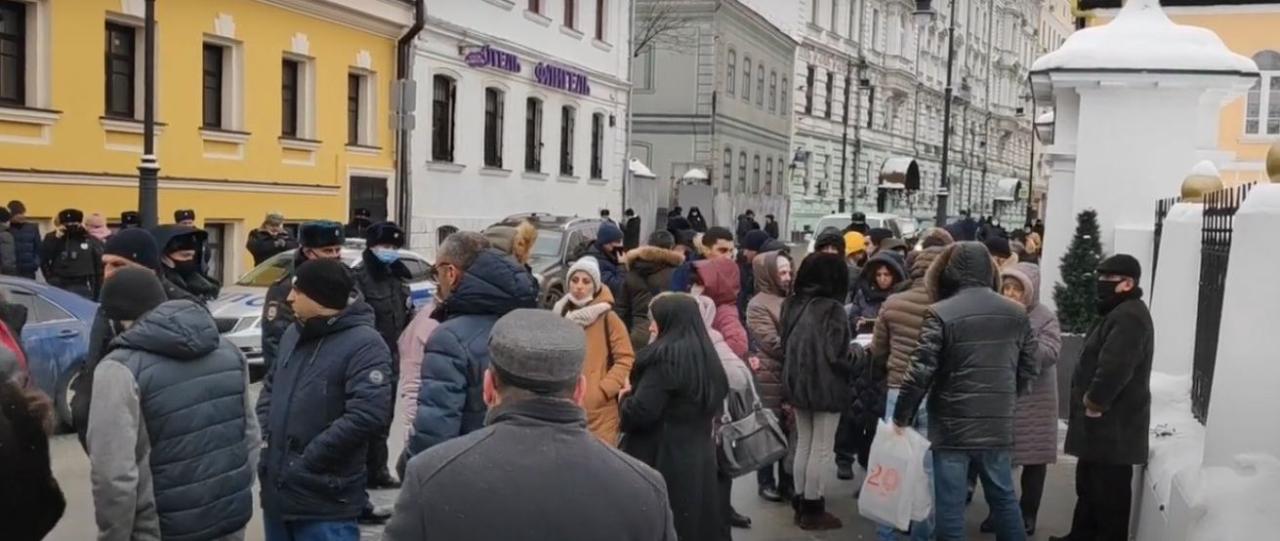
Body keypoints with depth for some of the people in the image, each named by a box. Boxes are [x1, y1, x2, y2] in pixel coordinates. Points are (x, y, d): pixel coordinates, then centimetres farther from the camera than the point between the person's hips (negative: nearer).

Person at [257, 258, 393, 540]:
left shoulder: (364, 344, -16)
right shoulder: (293, 334, 11)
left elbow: (367, 414, -26)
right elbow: (270, 386, 24)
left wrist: (307, 460, -20)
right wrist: (265, 436, 7)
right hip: (276, 491, 8)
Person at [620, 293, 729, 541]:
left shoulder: (666, 356, -16)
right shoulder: (707, 356, 9)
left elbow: (641, 412, -21)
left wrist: (626, 399, 1)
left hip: (662, 460, -8)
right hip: (700, 458, 8)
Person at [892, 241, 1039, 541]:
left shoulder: (940, 313, -11)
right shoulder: (1017, 313, 4)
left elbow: (921, 372, -14)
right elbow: (1028, 370, 9)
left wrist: (902, 416, -3)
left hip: (952, 426, -4)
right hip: (998, 425, 5)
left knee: (950, 505, 4)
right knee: (1003, 497, 19)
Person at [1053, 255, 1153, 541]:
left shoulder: (1129, 316, -18)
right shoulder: (1119, 313, 18)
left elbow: (1114, 368, -29)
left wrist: (1094, 401, -17)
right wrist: (1091, 402, 15)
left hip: (1113, 426, -11)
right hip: (1105, 424, 11)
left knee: (1109, 493, -4)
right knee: (1089, 486, 20)